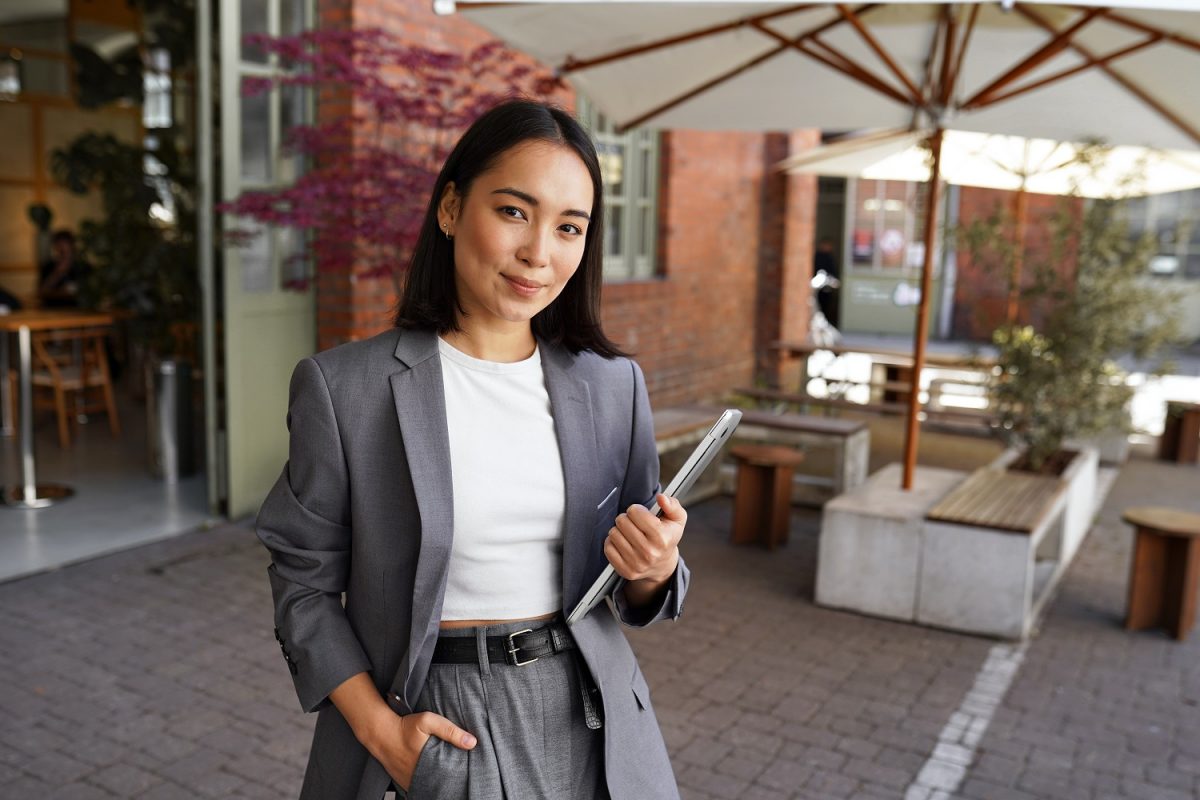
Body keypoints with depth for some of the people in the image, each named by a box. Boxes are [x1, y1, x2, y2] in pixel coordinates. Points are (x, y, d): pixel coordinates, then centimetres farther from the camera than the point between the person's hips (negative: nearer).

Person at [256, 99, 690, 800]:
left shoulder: (613, 385, -3)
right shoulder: (343, 389, -11)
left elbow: (635, 592, 6)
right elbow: (305, 583, -4)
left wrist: (654, 569, -16)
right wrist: (378, 728, -13)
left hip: (585, 715, 3)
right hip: (430, 722, -2)